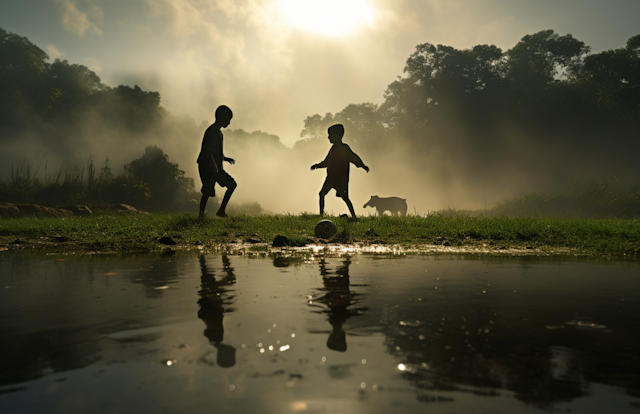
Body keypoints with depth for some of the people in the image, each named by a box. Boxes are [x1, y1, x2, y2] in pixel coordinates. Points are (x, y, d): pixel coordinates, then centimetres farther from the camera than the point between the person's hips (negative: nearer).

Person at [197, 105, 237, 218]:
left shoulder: (218, 132, 17)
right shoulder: (212, 131, -15)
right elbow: (208, 151, -23)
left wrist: (226, 159, 18)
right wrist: (214, 168, -28)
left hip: (216, 168, 10)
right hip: (207, 168, -10)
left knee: (232, 184, 4)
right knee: (207, 192, -7)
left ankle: (221, 211, 7)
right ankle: (201, 215, 5)